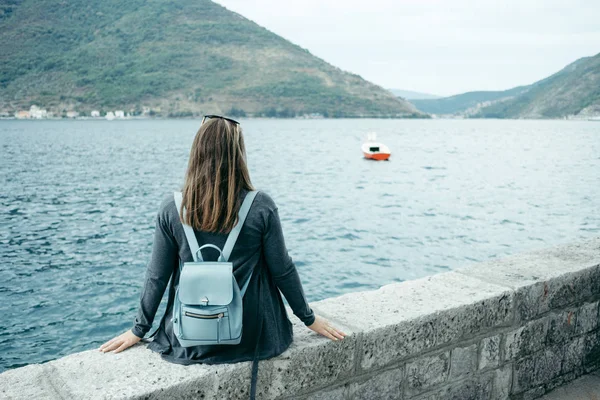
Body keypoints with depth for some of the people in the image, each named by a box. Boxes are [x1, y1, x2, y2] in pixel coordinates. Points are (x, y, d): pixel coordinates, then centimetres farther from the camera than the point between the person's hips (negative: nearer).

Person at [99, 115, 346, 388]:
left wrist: (139, 330, 10)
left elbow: (157, 277, -5)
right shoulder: (261, 207, -15)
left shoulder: (172, 209, -12)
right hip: (251, 336, -1)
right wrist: (309, 318, 8)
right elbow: (283, 270, -7)